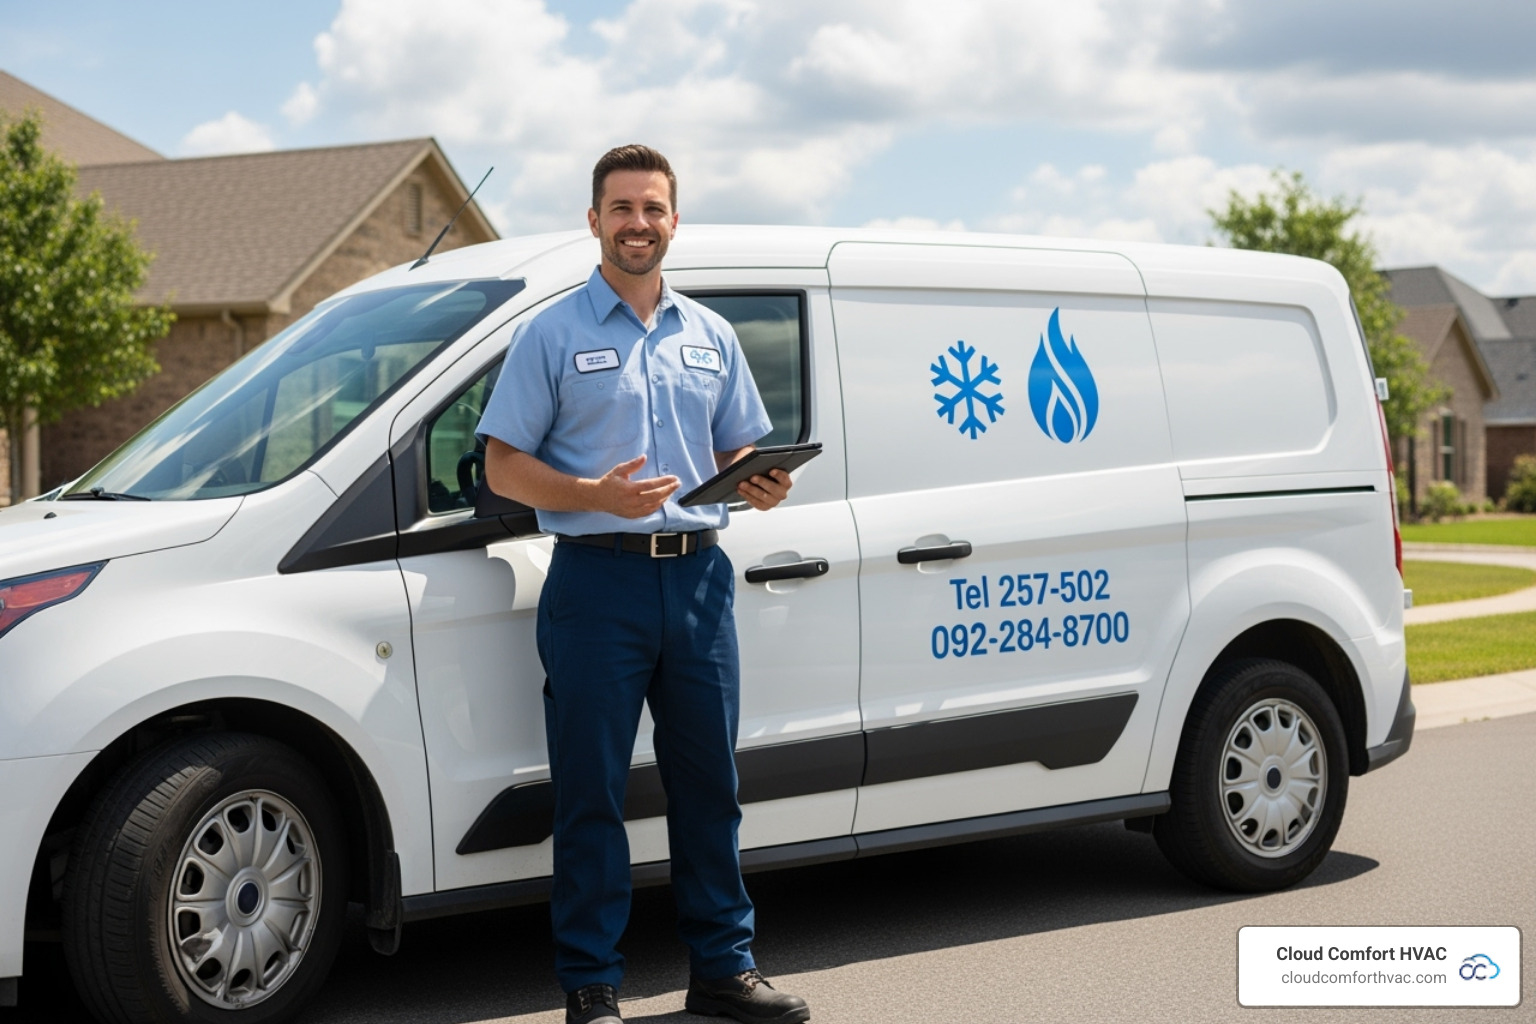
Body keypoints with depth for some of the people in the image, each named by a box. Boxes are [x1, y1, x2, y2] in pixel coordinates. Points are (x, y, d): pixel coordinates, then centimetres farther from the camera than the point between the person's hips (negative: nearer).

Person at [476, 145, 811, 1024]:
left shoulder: (710, 336, 15)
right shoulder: (553, 334, 1)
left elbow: (738, 453, 20)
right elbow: (505, 465, -3)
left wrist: (764, 488, -4)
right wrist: (596, 496, -19)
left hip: (698, 576, 4)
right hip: (598, 579, -4)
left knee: (709, 781, 9)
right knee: (591, 793, -1)